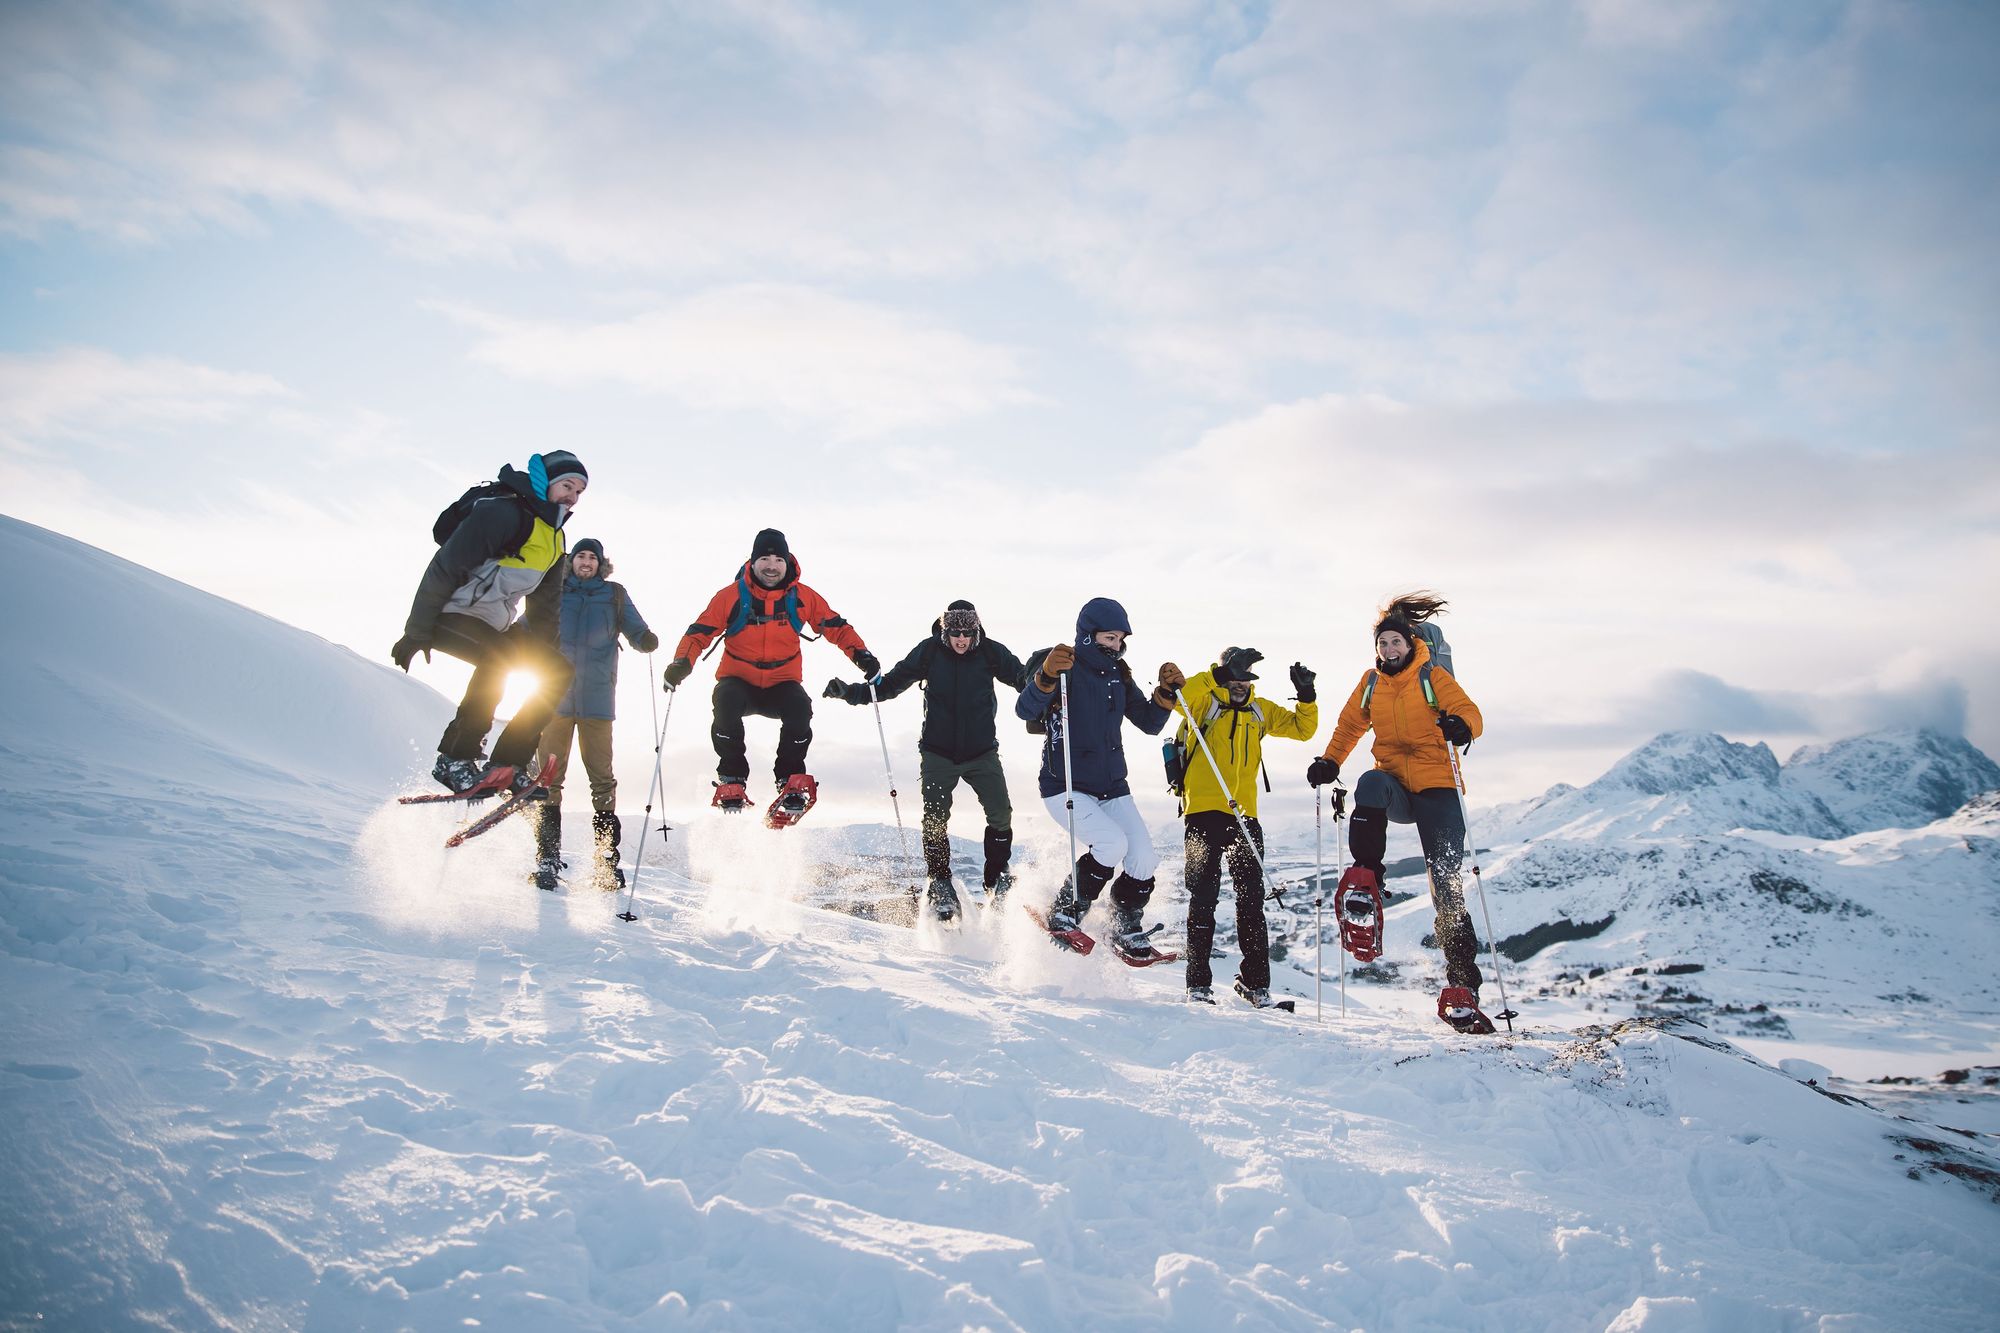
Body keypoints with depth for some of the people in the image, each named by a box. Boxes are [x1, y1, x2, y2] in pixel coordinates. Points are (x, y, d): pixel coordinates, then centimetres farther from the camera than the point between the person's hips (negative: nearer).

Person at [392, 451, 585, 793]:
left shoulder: (554, 538, 11)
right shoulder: (502, 512, -17)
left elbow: (544, 605, 19)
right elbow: (444, 568, -19)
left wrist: (541, 654, 14)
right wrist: (417, 632, -19)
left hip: (494, 626, 9)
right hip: (451, 617, -9)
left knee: (558, 670, -2)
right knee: (497, 658, -35)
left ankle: (509, 763, -5)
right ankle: (455, 758, -24)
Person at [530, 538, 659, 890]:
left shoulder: (614, 595, 13)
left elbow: (636, 632, 9)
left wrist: (647, 640, -13)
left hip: (597, 699, 0)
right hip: (556, 695, 1)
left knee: (602, 777, -3)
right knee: (549, 775, -3)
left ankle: (607, 857, 0)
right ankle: (547, 858, 0)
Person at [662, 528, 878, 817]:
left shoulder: (803, 597, -2)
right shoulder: (731, 596, -6)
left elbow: (837, 628, 1)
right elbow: (699, 633, -7)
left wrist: (861, 655, -16)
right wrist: (681, 663, -25)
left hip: (782, 685, 1)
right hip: (738, 682, -1)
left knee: (800, 708, -31)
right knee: (726, 703, -34)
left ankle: (792, 781, -9)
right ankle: (732, 781, -16)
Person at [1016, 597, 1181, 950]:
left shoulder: (1118, 676, 9)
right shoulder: (1063, 668, -11)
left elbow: (1149, 723, 11)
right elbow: (1025, 711, -26)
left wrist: (1166, 692, -5)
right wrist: (1047, 675, -43)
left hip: (1111, 787, 6)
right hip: (1064, 787, -6)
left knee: (1145, 857, -6)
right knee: (1113, 843, -27)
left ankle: (1125, 929, 17)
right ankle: (1064, 914, -7)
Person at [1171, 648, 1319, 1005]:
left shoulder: (1259, 711, 16)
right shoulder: (1204, 703, 2)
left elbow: (1301, 729, 18)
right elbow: (1181, 694, -20)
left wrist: (1307, 697, 1)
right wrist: (1221, 673, -29)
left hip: (1244, 815, 4)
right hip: (1204, 813, -4)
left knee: (1251, 899, 5)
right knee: (1203, 898, -3)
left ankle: (1255, 982, 14)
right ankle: (1198, 983, 4)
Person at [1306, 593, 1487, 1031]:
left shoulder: (1432, 676, 0)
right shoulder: (1371, 683, 10)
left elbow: (1470, 713, -11)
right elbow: (1350, 725, 20)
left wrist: (1460, 725, -34)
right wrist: (1329, 761, 4)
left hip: (1437, 788, -2)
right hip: (1395, 786, 2)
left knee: (1447, 886, -6)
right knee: (1371, 784, -36)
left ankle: (1462, 984, -1)